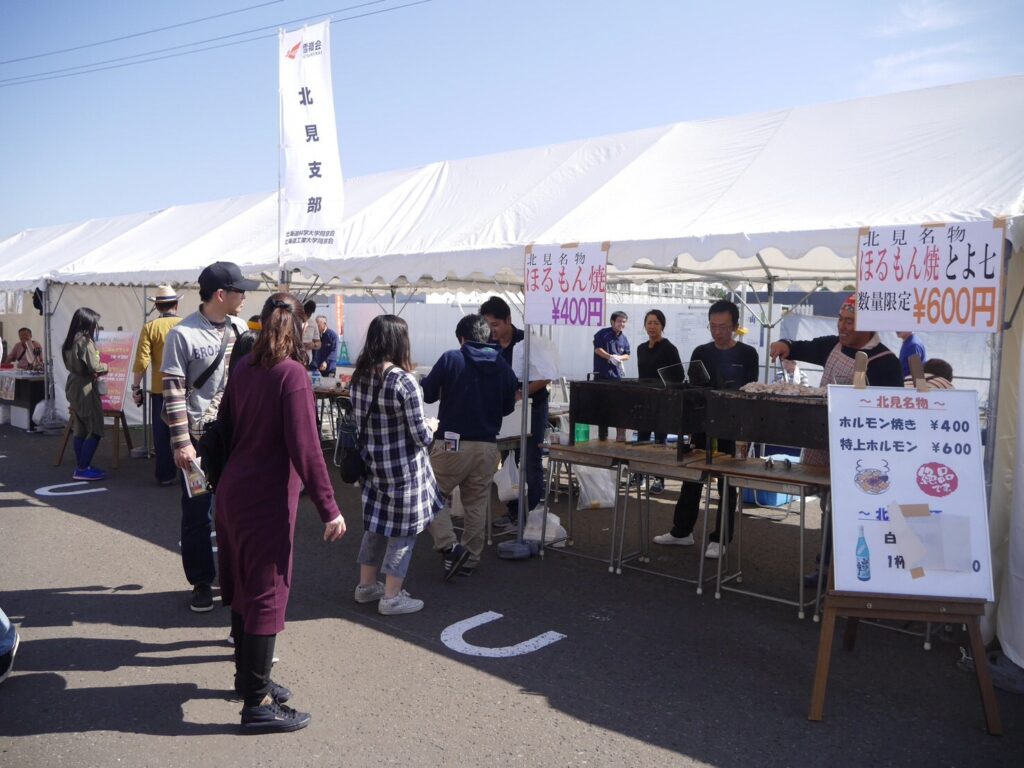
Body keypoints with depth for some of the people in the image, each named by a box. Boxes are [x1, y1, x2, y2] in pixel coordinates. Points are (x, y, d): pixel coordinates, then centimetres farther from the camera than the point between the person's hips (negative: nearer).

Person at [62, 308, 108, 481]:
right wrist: (106, 367, -1)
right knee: (94, 430, -3)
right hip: (85, 389, -9)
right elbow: (94, 366, -20)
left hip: (73, 386, 9)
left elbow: (77, 364, 13)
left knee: (80, 430, 14)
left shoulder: (70, 341, 10)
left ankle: (81, 466, 20)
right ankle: (82, 469, -3)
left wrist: (93, 373, 10)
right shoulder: (85, 341, -17)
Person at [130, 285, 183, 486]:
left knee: (162, 434, 8)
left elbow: (142, 361, -9)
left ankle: (165, 475, 12)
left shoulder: (150, 328, -5)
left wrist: (136, 387, 0)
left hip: (160, 389, -1)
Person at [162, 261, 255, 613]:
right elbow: (173, 392, -11)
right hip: (199, 437, -4)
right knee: (196, 513, 7)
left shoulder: (240, 329, 6)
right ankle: (201, 582, 22)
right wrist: (182, 443, -15)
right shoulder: (183, 334, -10)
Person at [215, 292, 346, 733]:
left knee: (244, 586, 20)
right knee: (267, 593, -1)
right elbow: (304, 447, -21)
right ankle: (257, 703, 6)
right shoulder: (292, 372, -16)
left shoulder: (244, 367, 7)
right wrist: (328, 508, -19)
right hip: (267, 498, -8)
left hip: (233, 491, 8)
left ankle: (247, 676, 36)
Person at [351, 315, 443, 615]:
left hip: (371, 463, 7)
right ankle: (392, 597, 15)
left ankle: (366, 585, 34)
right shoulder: (404, 381, -21)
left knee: (376, 524, 21)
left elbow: (357, 420, 7)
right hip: (403, 467, -7)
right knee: (402, 529, 7)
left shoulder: (359, 377, 0)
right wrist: (429, 435, 3)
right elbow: (419, 434, -18)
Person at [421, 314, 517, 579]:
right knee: (476, 504, 14)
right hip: (487, 446, 4)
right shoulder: (504, 366, 3)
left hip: (452, 443, -4)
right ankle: (470, 559, 20)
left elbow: (427, 394, 0)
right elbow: (508, 407, 12)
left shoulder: (450, 359, -8)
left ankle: (450, 547, -3)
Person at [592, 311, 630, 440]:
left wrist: (619, 358, -5)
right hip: (602, 375, -4)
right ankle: (602, 434, 9)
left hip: (618, 375, 4)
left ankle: (620, 434, 9)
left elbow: (627, 355, 16)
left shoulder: (623, 338, 10)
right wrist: (610, 357, -20)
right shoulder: (603, 333, -5)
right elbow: (597, 349, -11)